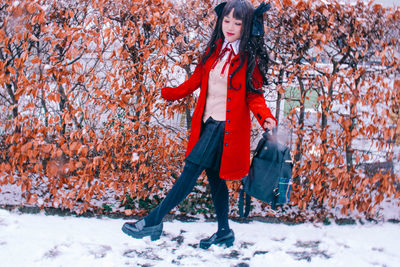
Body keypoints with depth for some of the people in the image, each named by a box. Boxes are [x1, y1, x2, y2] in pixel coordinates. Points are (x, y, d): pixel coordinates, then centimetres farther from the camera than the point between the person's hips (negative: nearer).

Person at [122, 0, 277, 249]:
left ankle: (153, 221, -5)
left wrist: (266, 117, -25)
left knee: (191, 170, -10)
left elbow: (254, 94, -7)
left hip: (226, 126, -7)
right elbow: (197, 77, 21)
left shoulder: (250, 58, -7)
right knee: (213, 175, 11)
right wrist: (171, 93, 28)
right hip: (207, 122, 7)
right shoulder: (215, 49, 10)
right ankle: (224, 232, 23)